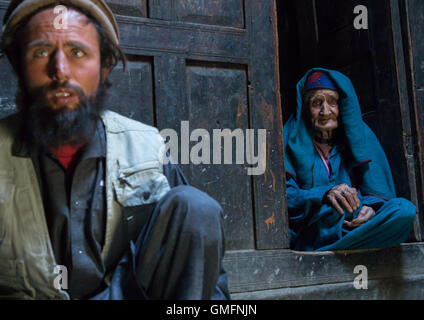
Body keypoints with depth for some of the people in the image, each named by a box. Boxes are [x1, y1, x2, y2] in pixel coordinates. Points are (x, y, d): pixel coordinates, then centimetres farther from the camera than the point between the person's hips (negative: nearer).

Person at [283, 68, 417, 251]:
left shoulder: (359, 135, 10)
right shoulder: (291, 140, 3)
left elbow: (377, 189, 6)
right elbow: (283, 194, -8)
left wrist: (371, 205, -19)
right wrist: (324, 195, -26)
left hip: (353, 228, 4)